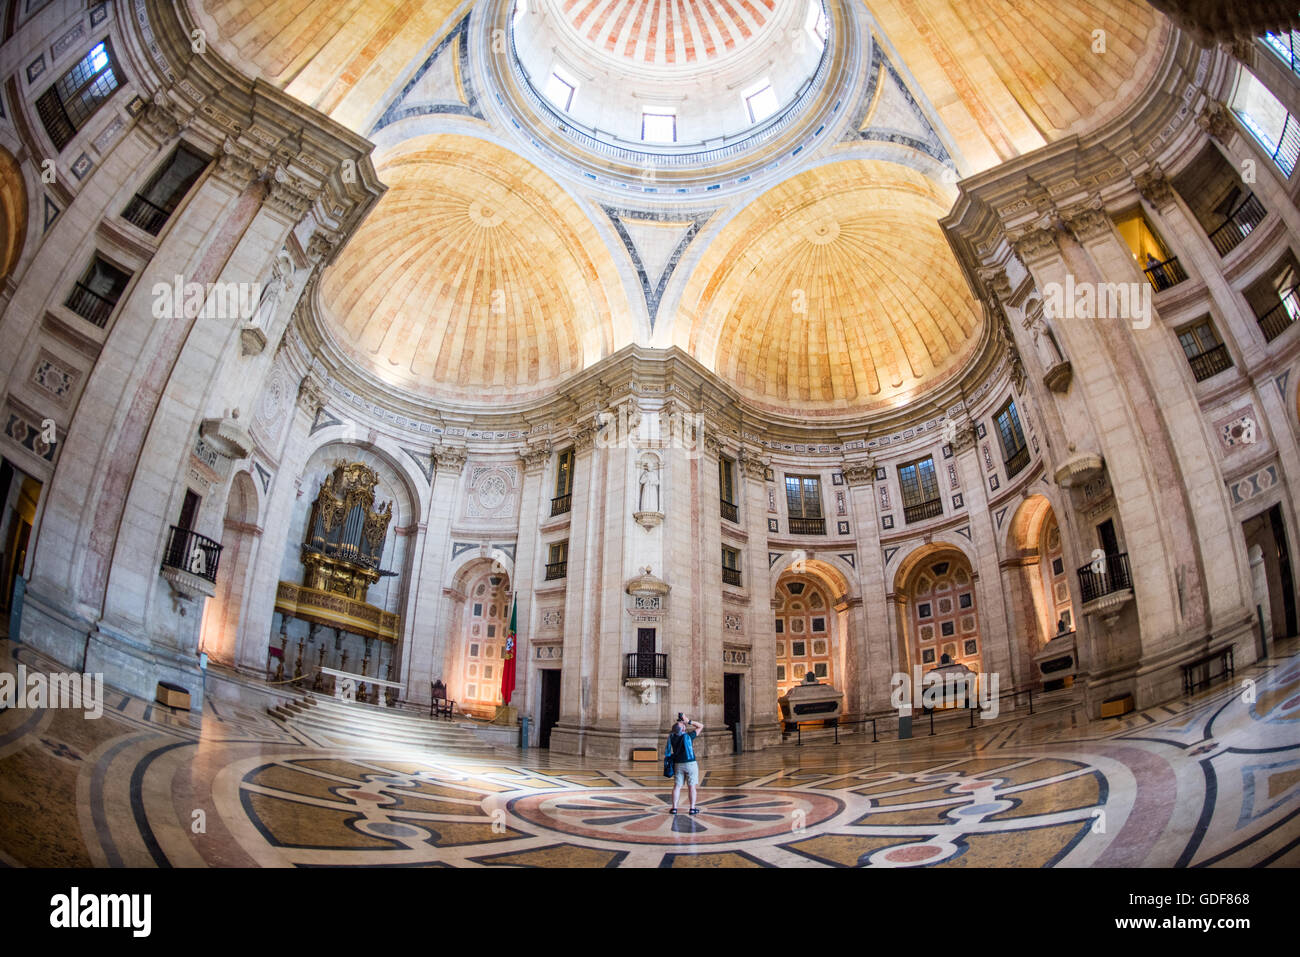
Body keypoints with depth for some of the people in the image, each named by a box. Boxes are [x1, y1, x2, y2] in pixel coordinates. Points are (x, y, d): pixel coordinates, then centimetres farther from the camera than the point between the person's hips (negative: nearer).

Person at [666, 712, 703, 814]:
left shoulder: (672, 737, -5)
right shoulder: (688, 736, -15)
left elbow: (675, 729, 20)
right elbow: (701, 726, -5)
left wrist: (679, 720, 10)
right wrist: (689, 721, -7)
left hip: (678, 764, 4)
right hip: (691, 764, -4)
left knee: (677, 786, 8)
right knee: (692, 786, 3)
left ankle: (674, 808, 7)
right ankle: (692, 808, 3)